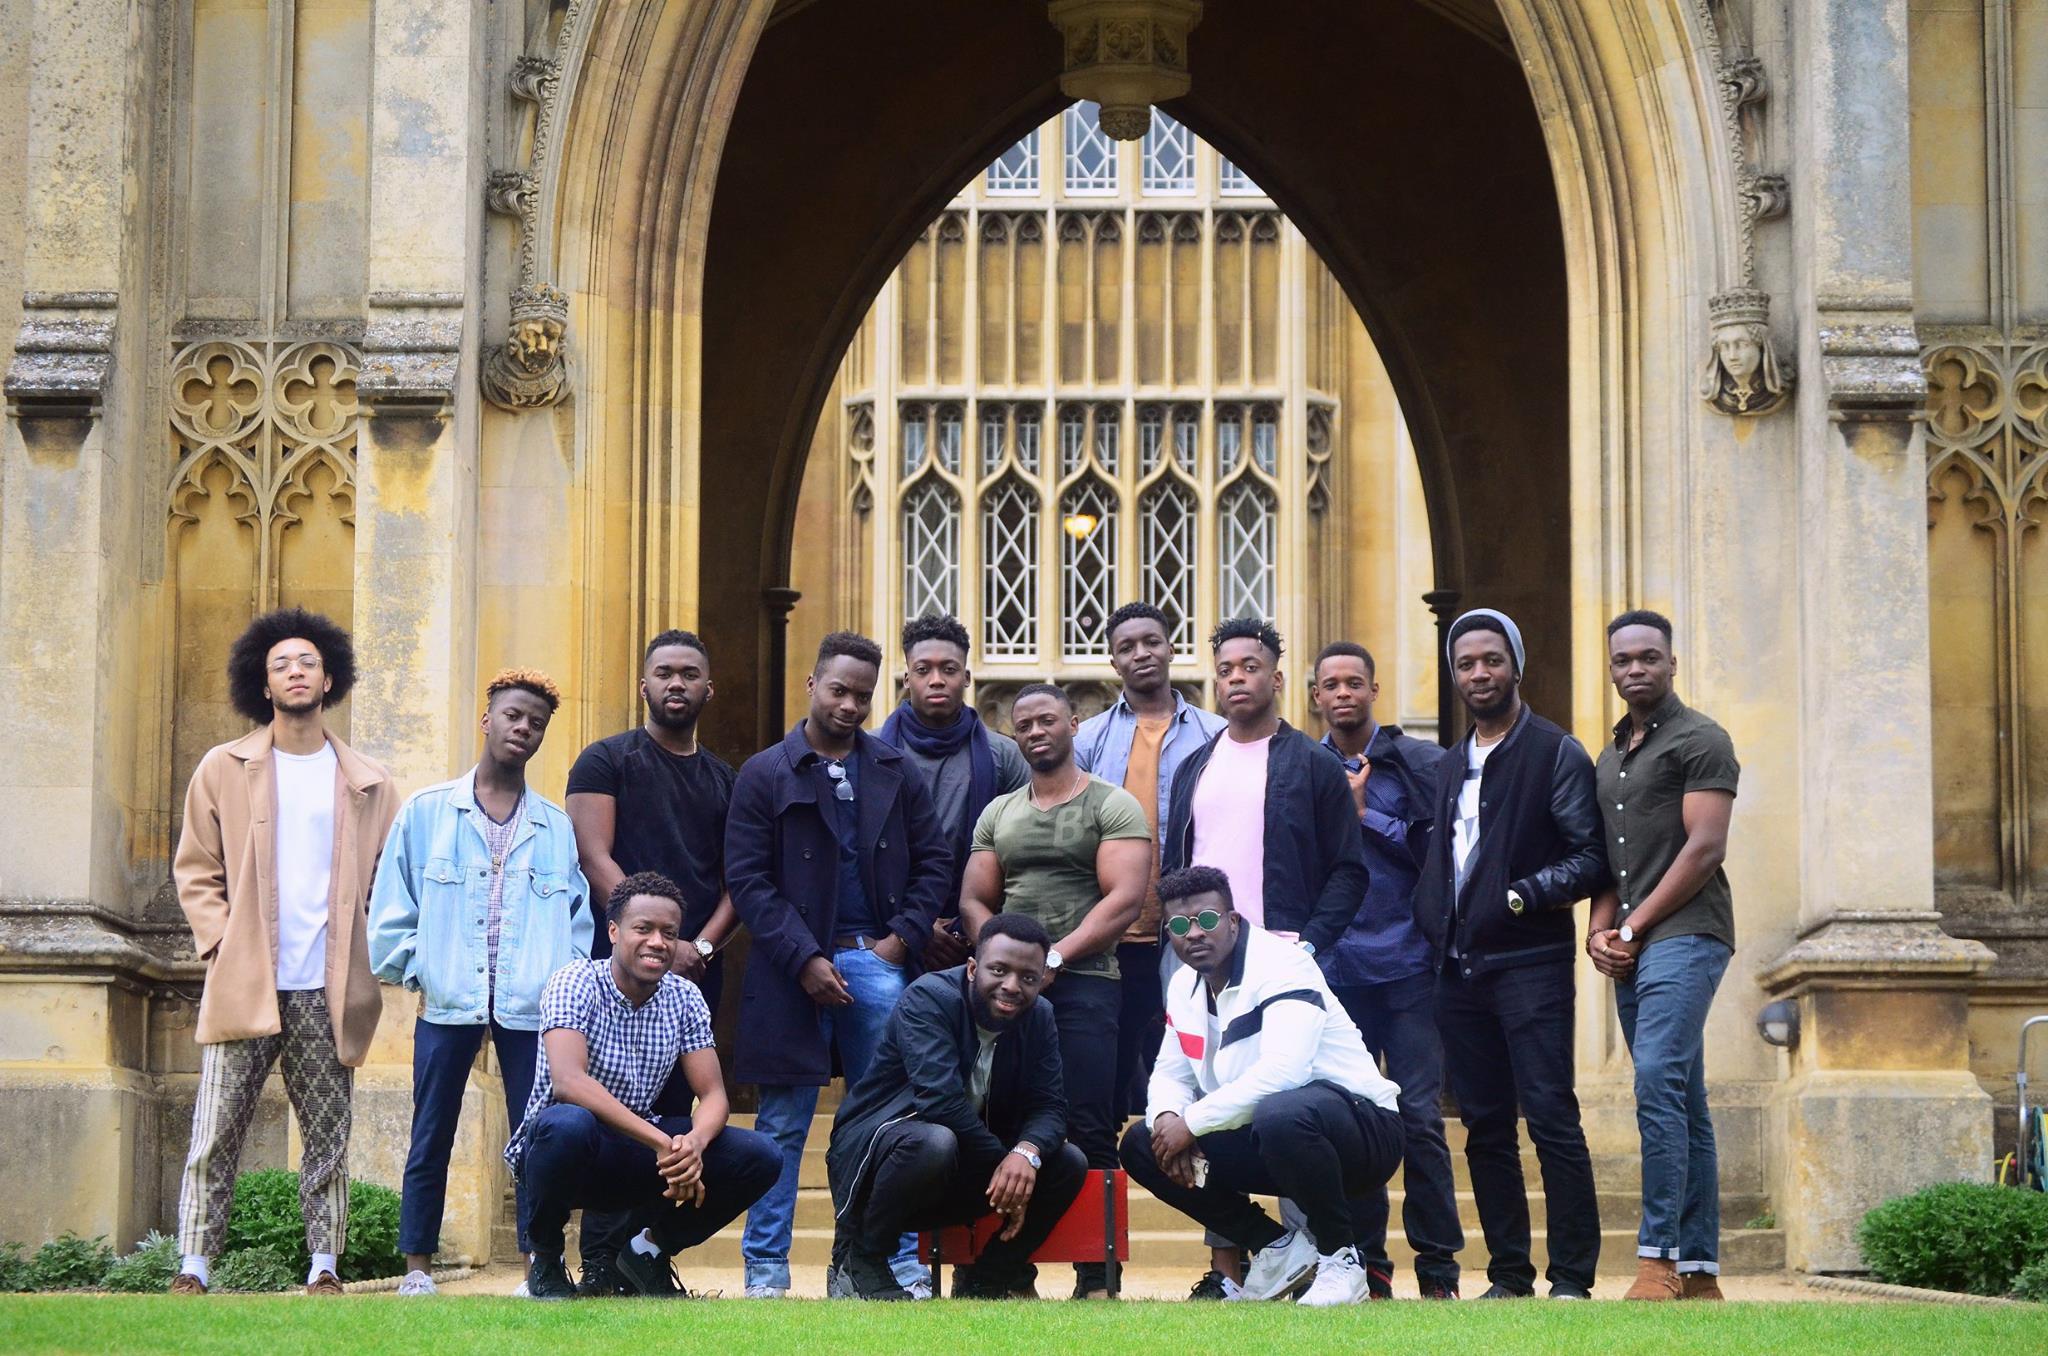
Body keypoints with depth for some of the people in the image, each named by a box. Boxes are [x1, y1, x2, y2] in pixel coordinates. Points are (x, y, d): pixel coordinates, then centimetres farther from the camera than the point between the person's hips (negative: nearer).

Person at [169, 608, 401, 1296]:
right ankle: (193, 1266, 1)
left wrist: (372, 957, 2)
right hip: (244, 984, -1)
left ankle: (324, 1265, 10)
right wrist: (221, 940, -3)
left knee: (327, 1136, 3)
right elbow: (195, 870, 9)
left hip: (328, 991, 1)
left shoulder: (366, 785, 9)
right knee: (217, 1131, -4)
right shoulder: (224, 769, 8)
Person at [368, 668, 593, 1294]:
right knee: (431, 1141, 5)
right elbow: (391, 907, 6)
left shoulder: (557, 827, 8)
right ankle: (417, 1267, 12)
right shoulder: (425, 813, 5)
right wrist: (415, 968, -2)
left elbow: (578, 917, 10)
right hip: (447, 1003, -1)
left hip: (532, 1007, 1)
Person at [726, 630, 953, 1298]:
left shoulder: (897, 772, 10)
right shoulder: (765, 774, 2)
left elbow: (934, 861, 11)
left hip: (876, 961, 2)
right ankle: (766, 1266, 9)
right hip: (794, 967, -2)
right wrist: (805, 961, -11)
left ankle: (900, 1261, 7)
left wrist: (903, 938, -3)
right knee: (784, 1124, 3)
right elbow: (747, 878, -3)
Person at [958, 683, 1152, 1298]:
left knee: (1088, 1132, -9)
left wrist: (1055, 956, -15)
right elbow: (974, 901, 15)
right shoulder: (998, 813, 18)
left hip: (1083, 981, -5)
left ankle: (1096, 1276, -6)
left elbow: (1124, 899, -8)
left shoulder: (1113, 806, 2)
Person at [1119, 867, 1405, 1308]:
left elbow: (1282, 1071, -32)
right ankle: (1281, 1250, 2)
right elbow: (1170, 1073, 14)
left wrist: (1192, 1122, -24)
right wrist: (1168, 1117, -12)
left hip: (1361, 1128, -8)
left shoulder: (1279, 966, -19)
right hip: (1263, 1137, 9)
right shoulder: (1185, 987, 7)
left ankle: (1340, 1259, -17)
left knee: (1280, 1114, -41)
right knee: (1141, 1146, -2)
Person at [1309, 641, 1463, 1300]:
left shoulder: (1420, 762, 4)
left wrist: (1365, 815, -7)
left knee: (1419, 1115, -5)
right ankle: (1366, 1263, 11)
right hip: (1334, 967, 2)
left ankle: (1437, 1265, 2)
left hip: (1407, 962, -2)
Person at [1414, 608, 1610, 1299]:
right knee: (1485, 1126, 7)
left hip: (1529, 964, -6)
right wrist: (1432, 924, 11)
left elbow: (1591, 858, -7)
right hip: (1459, 969, 6)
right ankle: (1508, 1274, 12)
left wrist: (1526, 894, -16)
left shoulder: (1556, 754, -2)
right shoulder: (1452, 764, 18)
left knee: (1551, 1118, -10)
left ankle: (1572, 1276, -7)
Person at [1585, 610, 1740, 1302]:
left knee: (1658, 1082, -21)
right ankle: (1698, 1270, 7)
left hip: (1684, 933, -8)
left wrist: (1634, 926, -11)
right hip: (1631, 948, 8)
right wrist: (1599, 929, 4)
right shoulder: (1610, 757, 22)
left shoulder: (1699, 740, -2)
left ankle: (1657, 1258, -24)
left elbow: (1704, 848, -11)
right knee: (1682, 1103, 7)